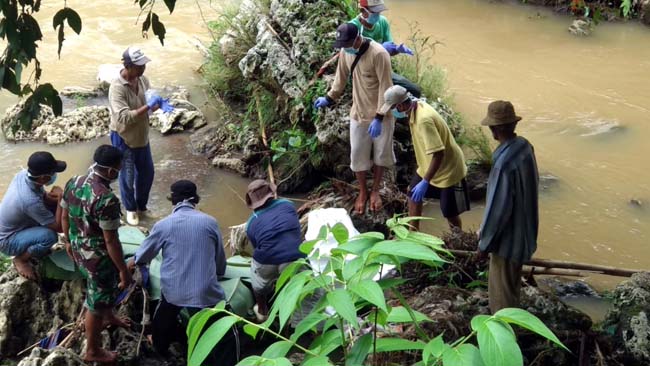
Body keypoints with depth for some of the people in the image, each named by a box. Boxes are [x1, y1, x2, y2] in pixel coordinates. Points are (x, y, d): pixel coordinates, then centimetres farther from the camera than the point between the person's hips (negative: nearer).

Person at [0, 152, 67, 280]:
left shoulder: (23, 174, -15)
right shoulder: (31, 200, -38)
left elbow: (45, 197, 3)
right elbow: (58, 227, -28)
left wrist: (59, 198, -15)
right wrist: (61, 198, -26)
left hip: (14, 226, 9)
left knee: (54, 206, 0)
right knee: (50, 236, -32)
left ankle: (37, 248, 16)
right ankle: (21, 259, -4)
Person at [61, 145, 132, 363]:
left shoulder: (73, 183, -7)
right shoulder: (107, 199, -32)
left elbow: (65, 217, 7)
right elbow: (111, 241, -27)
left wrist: (69, 242, 24)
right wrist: (124, 270, -16)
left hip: (79, 250, 8)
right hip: (98, 257, -8)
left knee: (106, 287, 33)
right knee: (97, 302, 12)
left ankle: (109, 317, 58)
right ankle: (93, 351, 30)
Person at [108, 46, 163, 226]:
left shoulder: (143, 80, -6)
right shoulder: (117, 88, -29)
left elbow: (150, 101, 7)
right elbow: (124, 118, -35)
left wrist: (158, 103, -17)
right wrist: (148, 106, -38)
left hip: (142, 136, 7)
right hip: (124, 139, -7)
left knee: (147, 173, 20)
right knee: (128, 177, 11)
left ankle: (141, 206, 42)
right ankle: (131, 209, 34)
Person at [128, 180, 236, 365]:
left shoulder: (163, 225, 0)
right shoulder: (210, 222, 0)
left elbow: (143, 254, 17)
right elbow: (221, 264, 9)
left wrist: (131, 263, 40)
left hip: (172, 290, 3)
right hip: (205, 292, -3)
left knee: (163, 321, 32)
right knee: (223, 338, 4)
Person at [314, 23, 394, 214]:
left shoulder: (378, 54, -25)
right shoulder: (345, 52, -6)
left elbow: (385, 87, -23)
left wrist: (379, 117, -25)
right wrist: (329, 98, 10)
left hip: (381, 114, -5)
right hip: (359, 113, 5)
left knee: (381, 153, 11)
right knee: (358, 155, 10)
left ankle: (375, 191, 30)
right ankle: (362, 192, 30)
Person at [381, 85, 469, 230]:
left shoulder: (424, 119, -35)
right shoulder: (416, 106, -8)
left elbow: (438, 154, -37)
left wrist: (425, 182, -36)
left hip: (448, 170, -10)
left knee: (450, 215, 2)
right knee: (414, 195, 23)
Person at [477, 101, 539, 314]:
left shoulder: (504, 162, -31)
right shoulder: (525, 146, -4)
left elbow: (499, 208, -27)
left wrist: (484, 242, -14)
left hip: (508, 236, -9)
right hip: (523, 229, 9)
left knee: (501, 291, 9)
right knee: (511, 283, 27)